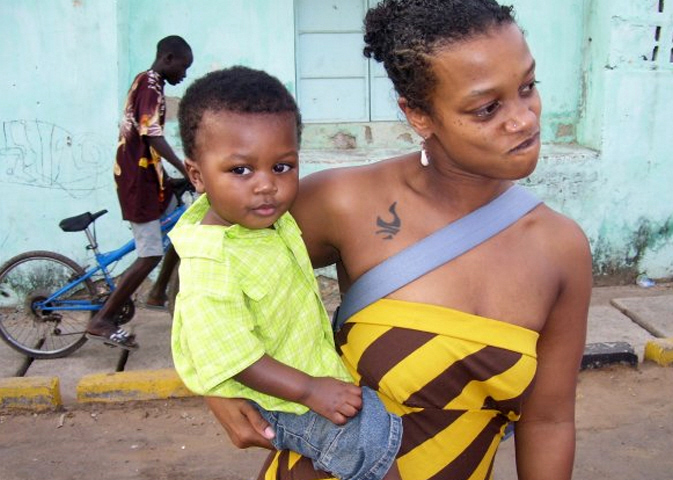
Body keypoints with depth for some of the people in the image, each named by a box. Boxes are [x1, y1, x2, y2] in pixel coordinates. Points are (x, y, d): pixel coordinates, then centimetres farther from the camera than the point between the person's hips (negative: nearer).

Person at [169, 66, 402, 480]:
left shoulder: (268, 216, -6)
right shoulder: (210, 267, -32)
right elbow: (233, 357, -30)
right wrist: (310, 391, -27)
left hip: (316, 364, 9)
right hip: (279, 404, -9)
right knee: (376, 434, -17)